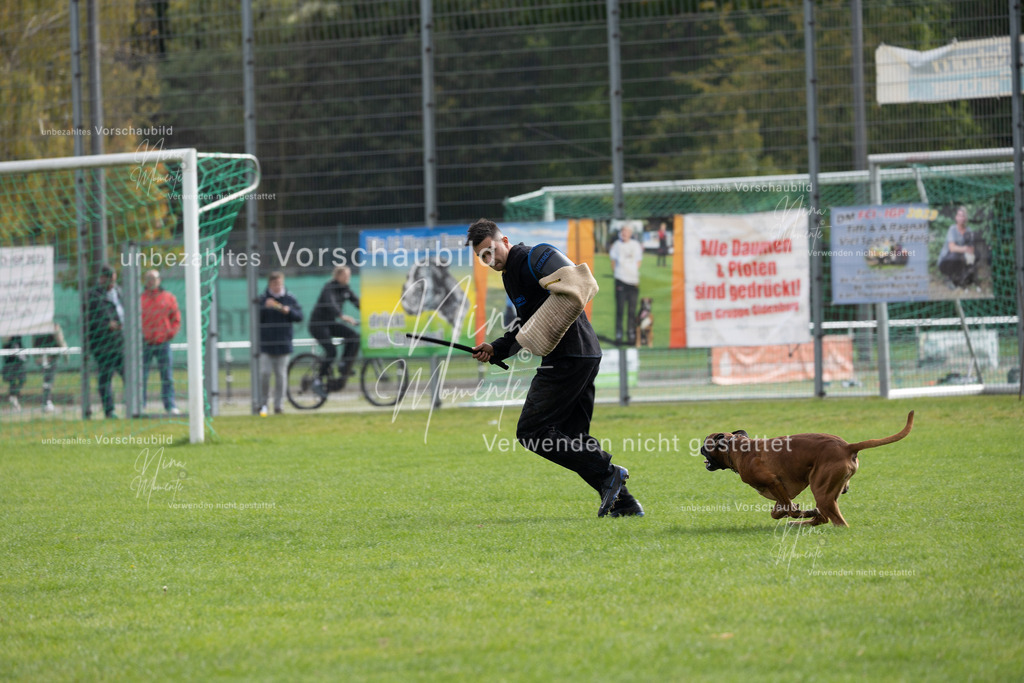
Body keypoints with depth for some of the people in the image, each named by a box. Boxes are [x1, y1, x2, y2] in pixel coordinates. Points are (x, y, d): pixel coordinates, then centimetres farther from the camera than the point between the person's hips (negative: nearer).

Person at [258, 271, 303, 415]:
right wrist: (265, 307, -19)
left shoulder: (289, 299, 7)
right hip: (265, 343, -1)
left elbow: (299, 316, 4)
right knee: (264, 373, -9)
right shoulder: (262, 299, 3)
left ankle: (279, 404, 9)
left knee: (281, 374, 3)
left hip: (283, 344, 1)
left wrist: (289, 311, -14)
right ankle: (263, 403, 2)